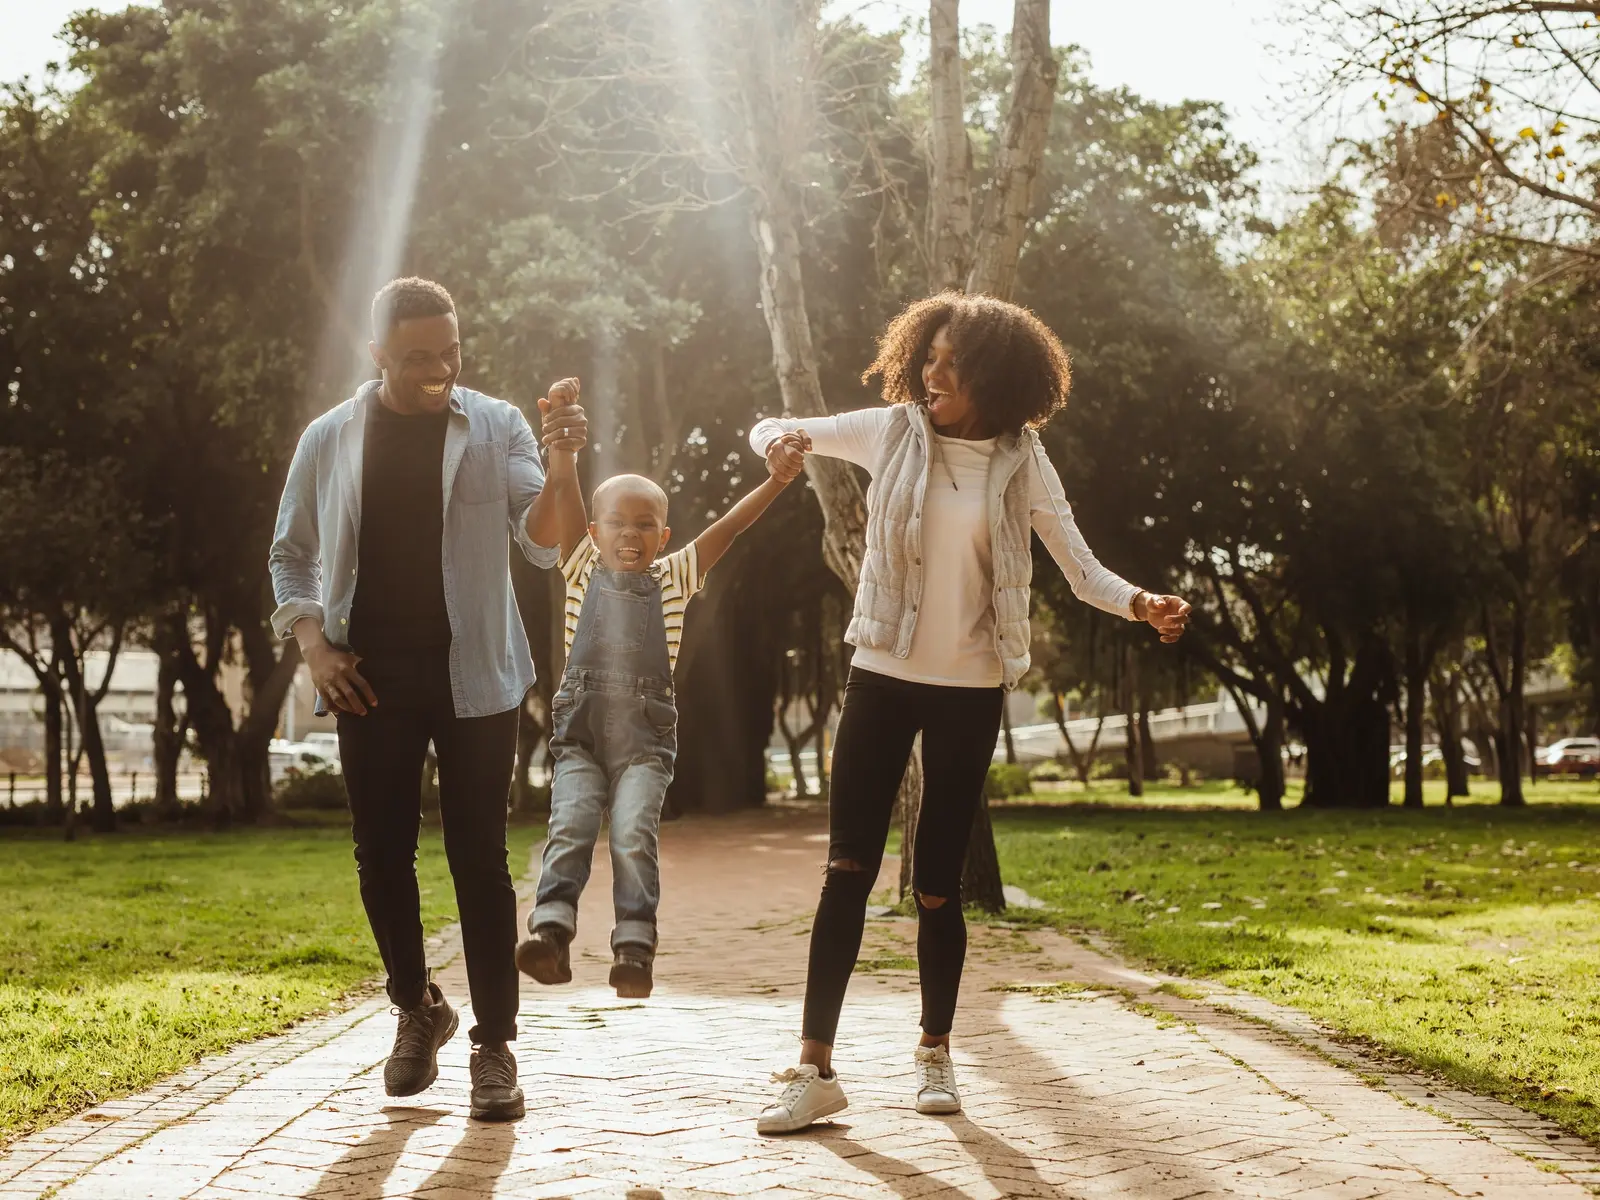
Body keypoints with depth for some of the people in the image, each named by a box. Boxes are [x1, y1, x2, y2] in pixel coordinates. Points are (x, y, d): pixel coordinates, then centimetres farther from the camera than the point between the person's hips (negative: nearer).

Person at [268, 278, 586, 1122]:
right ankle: (417, 1008, 27)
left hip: (472, 674, -2)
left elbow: (543, 546, -7)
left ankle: (494, 1045, 2)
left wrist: (559, 472, -25)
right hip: (372, 676, 2)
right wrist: (313, 645, -2)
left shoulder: (495, 428, 0)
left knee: (478, 857, -3)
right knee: (382, 854, 6)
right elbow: (292, 555, 13)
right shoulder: (330, 440, 4)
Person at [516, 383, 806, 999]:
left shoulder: (672, 579, 13)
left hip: (646, 739, 0)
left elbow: (727, 527, 3)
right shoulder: (584, 571, 12)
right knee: (569, 828, -14)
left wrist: (775, 483, -9)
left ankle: (635, 947, -16)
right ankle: (551, 931, -22)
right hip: (580, 732, 1)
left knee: (635, 834, -14)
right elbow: (563, 500, -1)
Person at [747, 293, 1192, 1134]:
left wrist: (1138, 604, -24)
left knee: (938, 882, 3)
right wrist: (778, 442, -18)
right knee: (848, 868, -5)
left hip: (969, 688, 0)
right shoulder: (893, 431, -2)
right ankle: (816, 1068, -2)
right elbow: (773, 432, 7)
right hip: (883, 677, 1)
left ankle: (935, 1055, 22)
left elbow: (1081, 569, -3)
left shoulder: (1020, 462, -3)